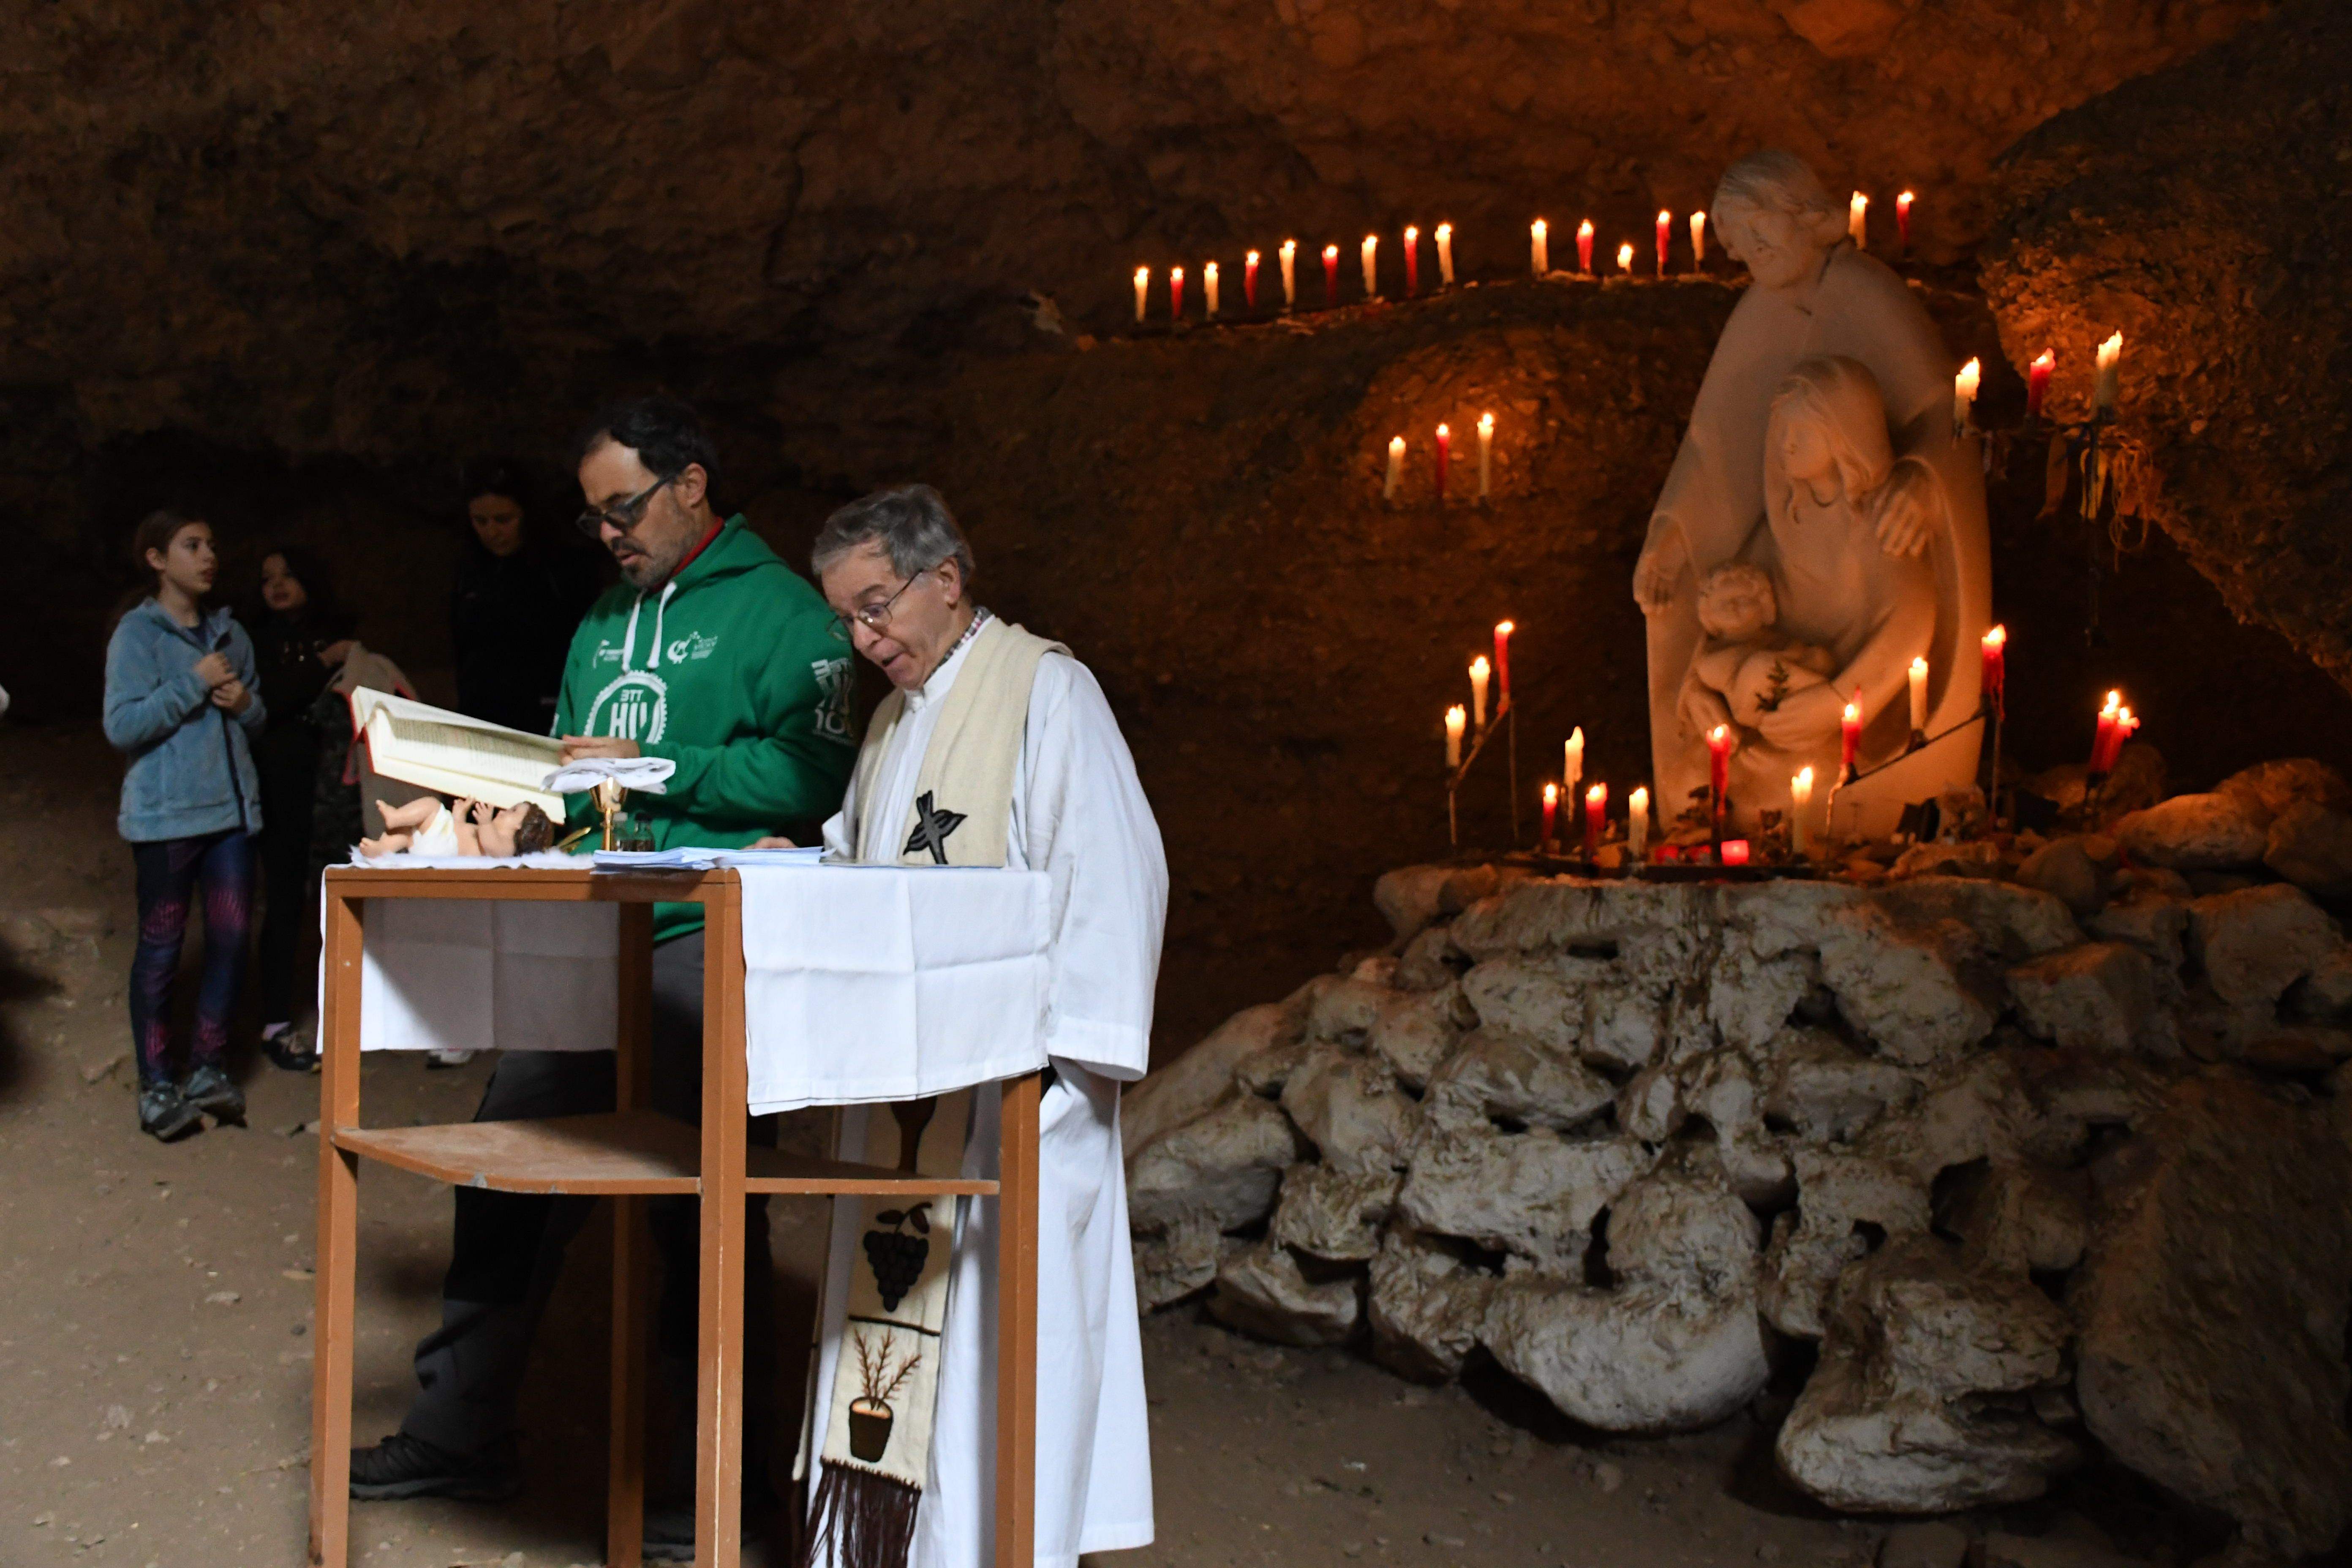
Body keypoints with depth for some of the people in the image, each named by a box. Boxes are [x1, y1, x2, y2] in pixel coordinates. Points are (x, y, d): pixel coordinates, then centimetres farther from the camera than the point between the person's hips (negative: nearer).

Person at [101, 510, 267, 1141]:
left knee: (231, 940, 5)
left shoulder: (230, 633, 12)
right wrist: (193, 685, -15)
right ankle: (156, 1084, 9)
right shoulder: (138, 633, -4)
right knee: (161, 946, 2)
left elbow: (258, 719, 20)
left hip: (232, 807, 5)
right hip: (166, 814, -5)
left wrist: (244, 703, -2)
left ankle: (210, 1068, 17)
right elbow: (121, 725, -12)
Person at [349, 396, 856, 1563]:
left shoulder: (776, 611, -4)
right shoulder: (604, 620, 20)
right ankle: (461, 1431, 24)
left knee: (697, 1201, 0)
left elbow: (813, 770, -16)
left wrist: (649, 769, -16)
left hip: (707, 941, -7)